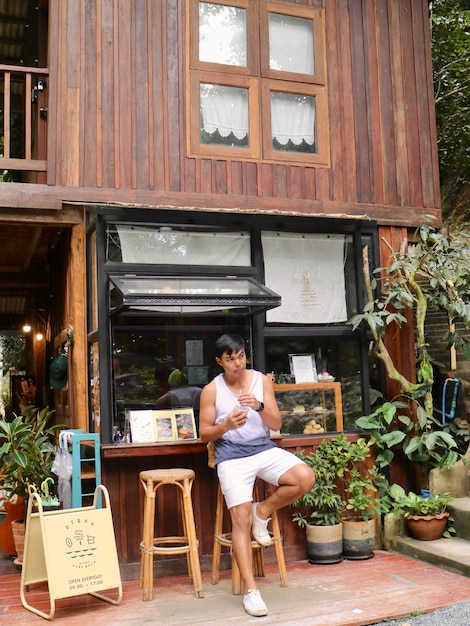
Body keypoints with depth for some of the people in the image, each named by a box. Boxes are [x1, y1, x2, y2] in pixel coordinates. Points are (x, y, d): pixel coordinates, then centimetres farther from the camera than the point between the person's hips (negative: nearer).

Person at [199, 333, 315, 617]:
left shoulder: (262, 380, 2)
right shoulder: (211, 390, -4)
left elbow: (276, 424, 0)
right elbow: (204, 434, 0)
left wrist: (259, 406, -20)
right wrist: (226, 426, -20)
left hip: (265, 449, 3)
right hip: (232, 457, -3)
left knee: (305, 478, -21)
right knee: (241, 519, -13)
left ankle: (263, 511, 5)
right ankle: (251, 591, -5)